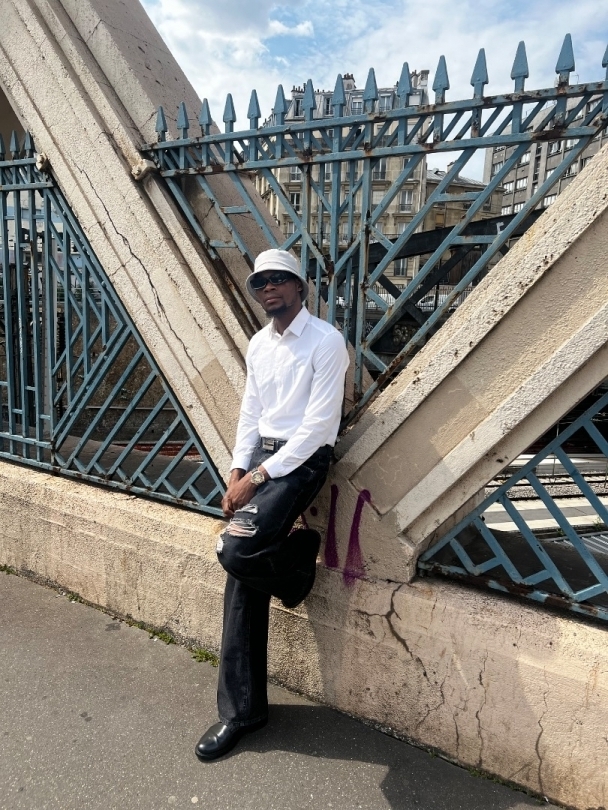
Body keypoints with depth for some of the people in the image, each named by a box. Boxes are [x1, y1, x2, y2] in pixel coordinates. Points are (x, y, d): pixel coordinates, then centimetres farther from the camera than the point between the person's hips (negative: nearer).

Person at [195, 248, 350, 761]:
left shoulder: (326, 341, -10)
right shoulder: (258, 345, 12)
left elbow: (318, 425, -16)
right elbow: (249, 414, 14)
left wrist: (259, 476, -17)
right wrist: (237, 474, 1)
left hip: (303, 459, -6)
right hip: (260, 457, 7)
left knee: (237, 550, -26)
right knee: (243, 581, 2)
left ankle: (302, 553, 10)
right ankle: (241, 710, 14)